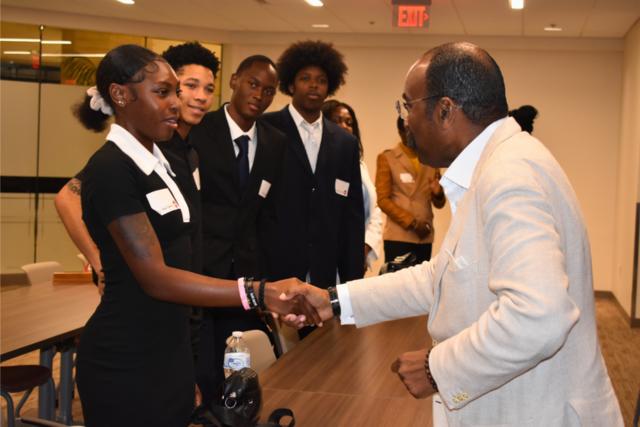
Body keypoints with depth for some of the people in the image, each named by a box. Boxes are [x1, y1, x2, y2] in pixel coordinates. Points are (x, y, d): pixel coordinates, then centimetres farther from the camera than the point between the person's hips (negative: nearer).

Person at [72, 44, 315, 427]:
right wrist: (260, 293, -30)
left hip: (168, 348, 8)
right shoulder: (111, 168, -18)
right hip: (127, 360, -8)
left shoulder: (159, 161, 10)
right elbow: (155, 277, -24)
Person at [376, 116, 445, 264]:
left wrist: (438, 193, -9)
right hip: (398, 236, -4)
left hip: (425, 237, 4)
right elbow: (383, 200, -4)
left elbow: (439, 204, 15)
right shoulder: (387, 158, 2)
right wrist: (412, 222, -12)